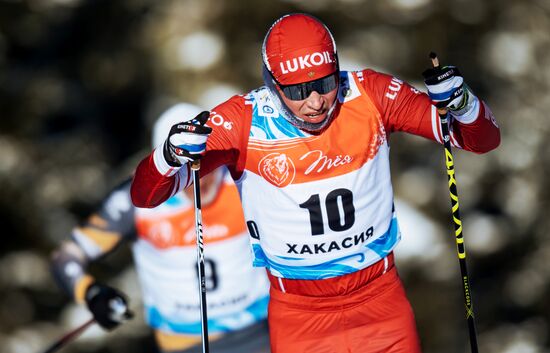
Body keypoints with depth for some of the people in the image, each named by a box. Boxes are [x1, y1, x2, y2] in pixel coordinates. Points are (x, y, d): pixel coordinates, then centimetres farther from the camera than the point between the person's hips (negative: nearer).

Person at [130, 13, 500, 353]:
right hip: (297, 311, -1)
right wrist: (171, 154, -37)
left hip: (379, 298, 1)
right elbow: (146, 195, -15)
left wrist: (462, 104, -28)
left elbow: (483, 139, -6)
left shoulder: (370, 95, -12)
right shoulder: (244, 120, -16)